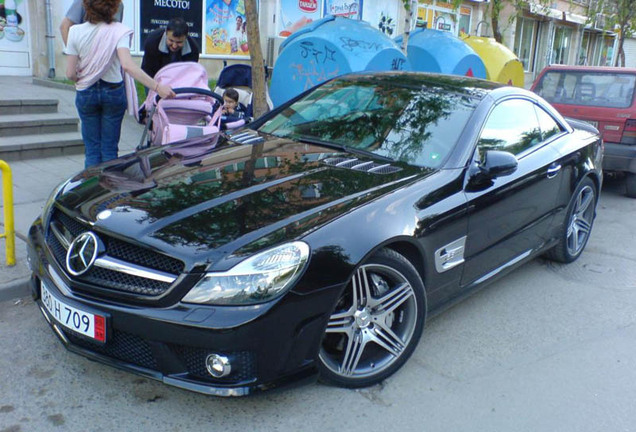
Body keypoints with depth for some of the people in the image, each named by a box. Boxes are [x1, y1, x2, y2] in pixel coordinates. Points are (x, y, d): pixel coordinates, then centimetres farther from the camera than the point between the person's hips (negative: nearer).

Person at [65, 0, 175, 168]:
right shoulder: (118, 31, -15)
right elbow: (127, 65, -30)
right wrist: (157, 87, -36)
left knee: (92, 149, 11)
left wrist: (84, 80, 15)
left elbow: (70, 73, -8)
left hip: (86, 93, 1)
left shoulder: (76, 31, -8)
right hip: (113, 91, -1)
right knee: (109, 148, 10)